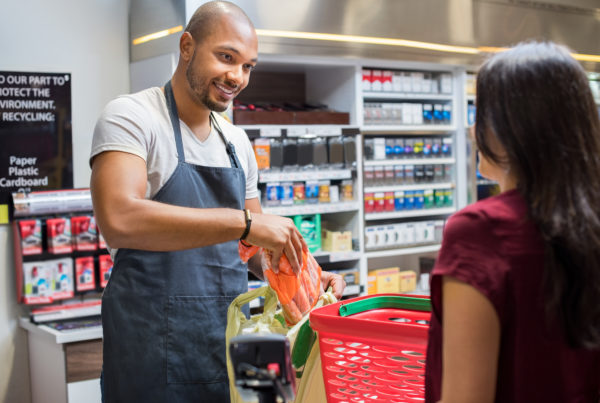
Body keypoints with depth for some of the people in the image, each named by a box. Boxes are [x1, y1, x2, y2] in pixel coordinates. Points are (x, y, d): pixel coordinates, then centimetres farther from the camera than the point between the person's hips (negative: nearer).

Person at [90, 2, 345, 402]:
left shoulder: (237, 141, 10)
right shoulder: (131, 116, -10)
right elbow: (118, 221, -28)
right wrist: (244, 222, -30)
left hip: (230, 342, 6)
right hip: (155, 350, -6)